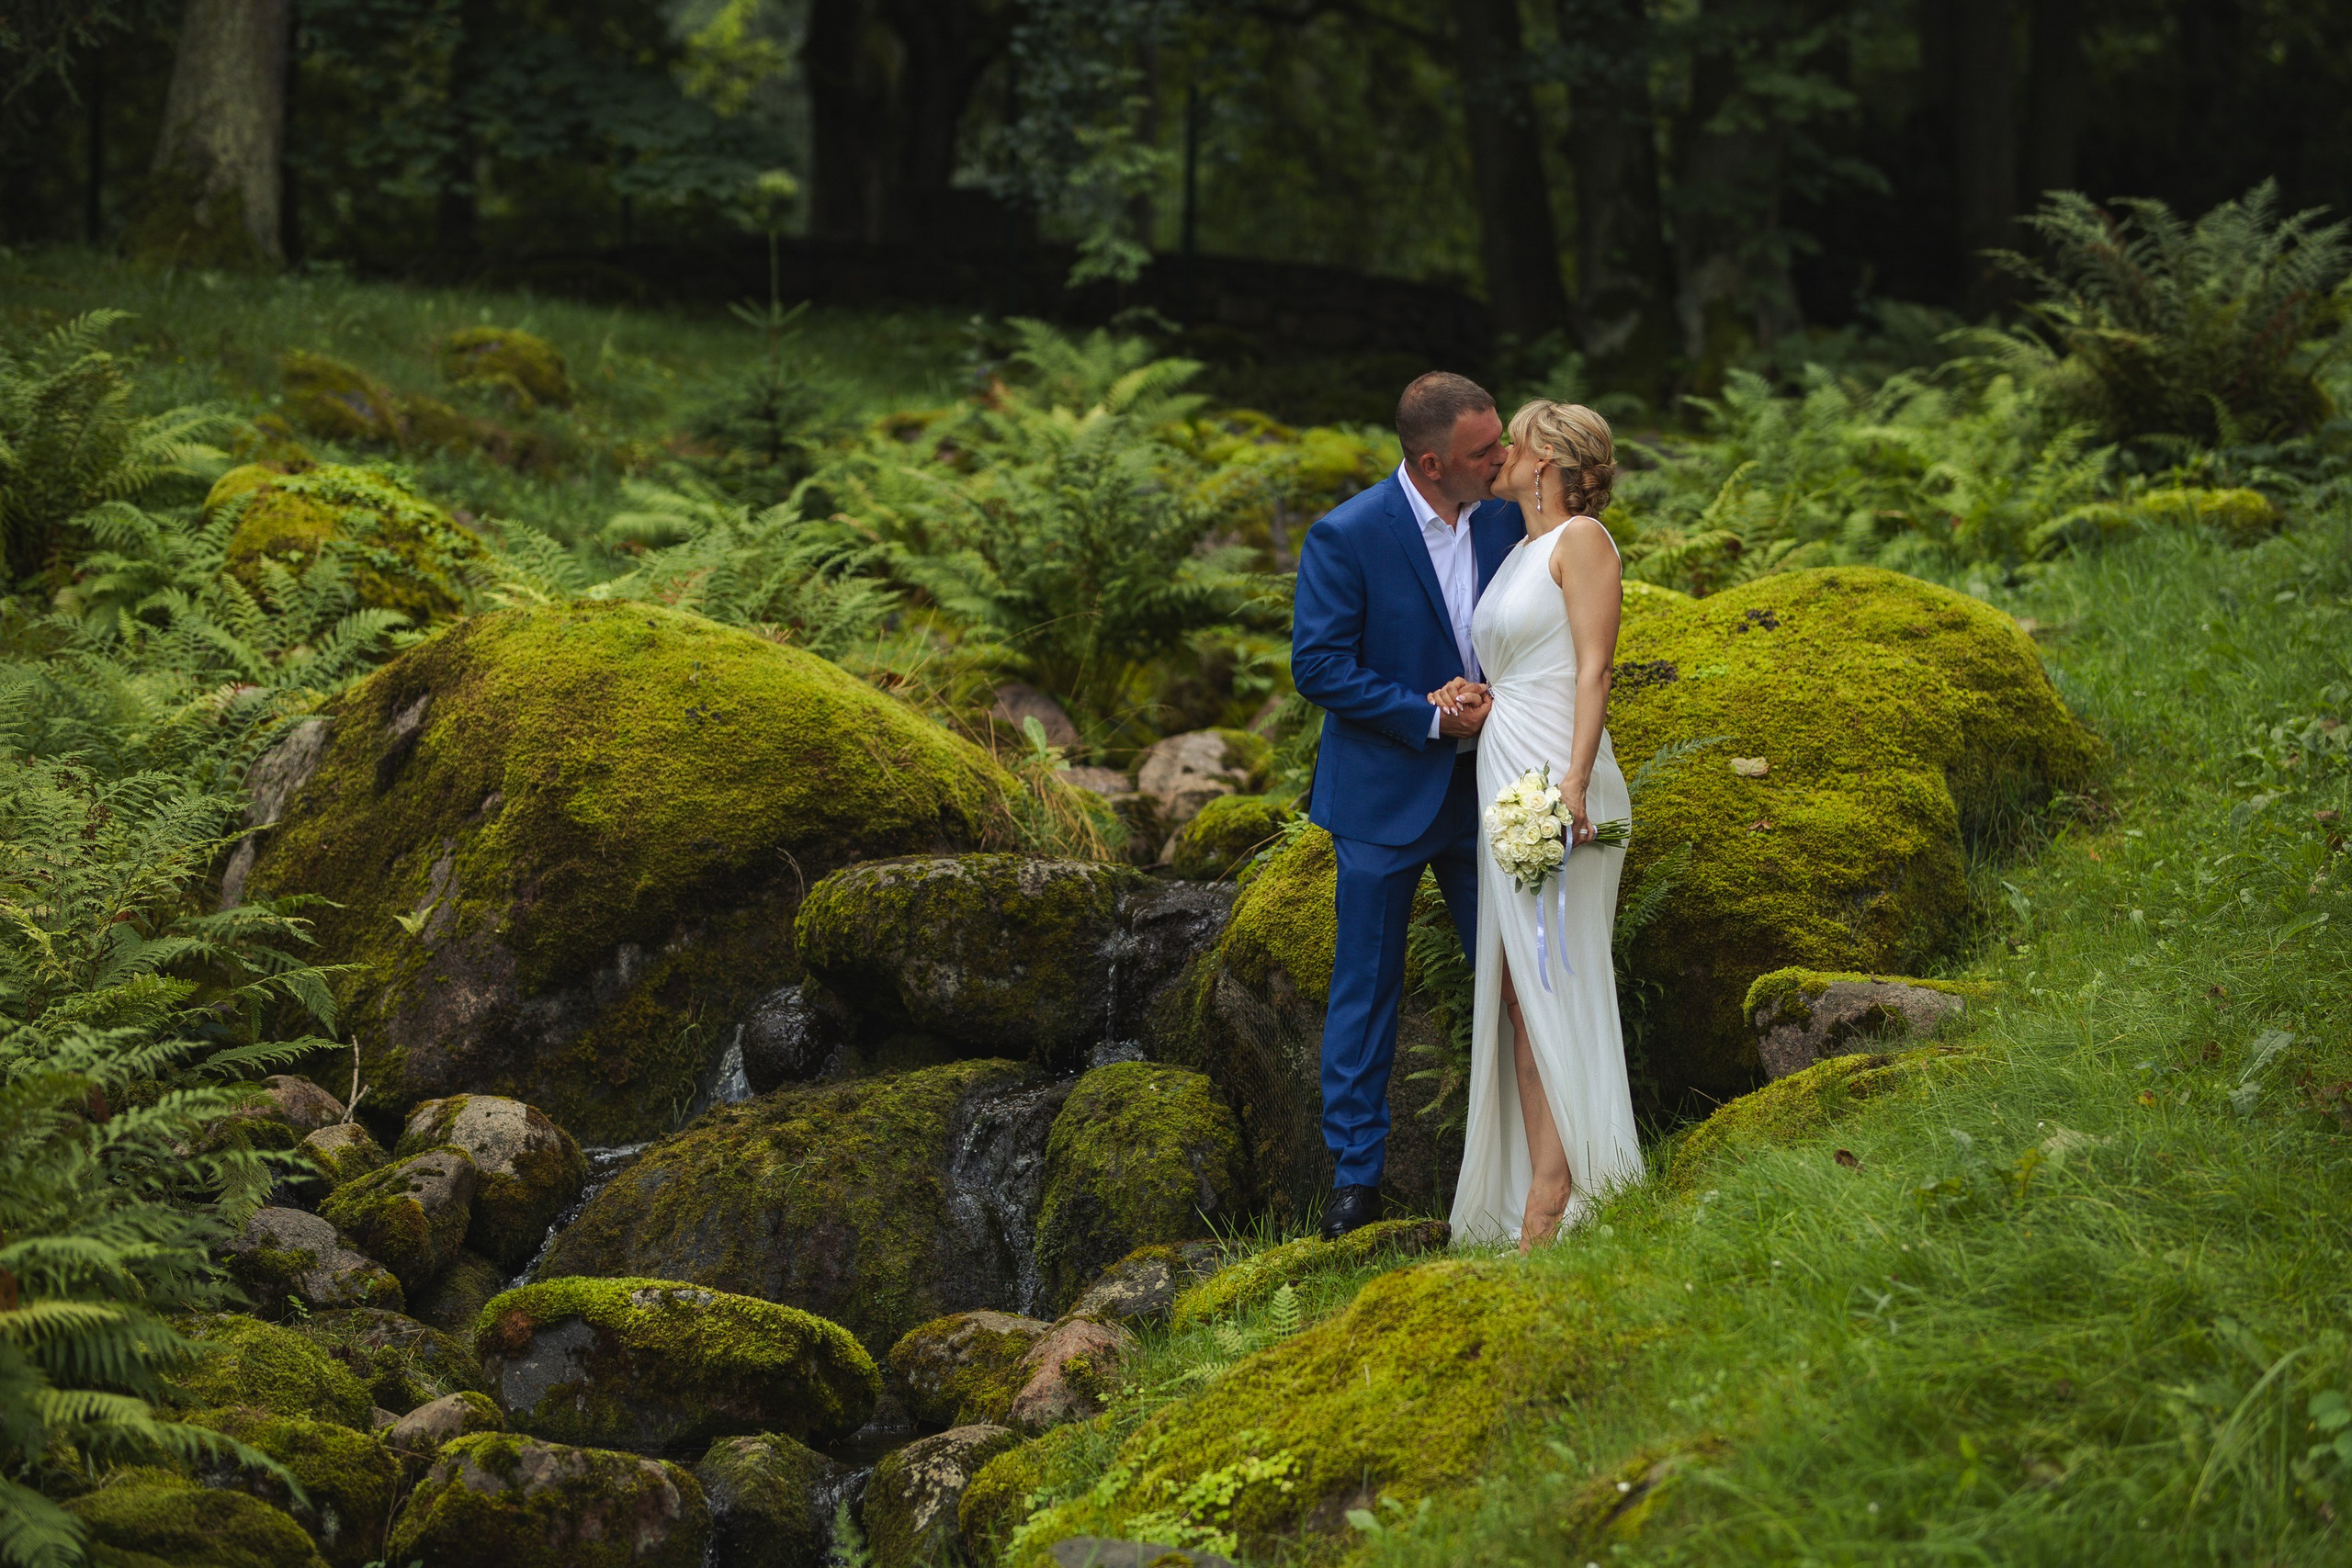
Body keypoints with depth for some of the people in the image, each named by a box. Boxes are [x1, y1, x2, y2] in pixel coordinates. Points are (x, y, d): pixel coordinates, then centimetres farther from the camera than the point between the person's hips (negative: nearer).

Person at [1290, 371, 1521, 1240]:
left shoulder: (1503, 518, -1)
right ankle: (1355, 1175, 13)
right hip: (1384, 795, -5)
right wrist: (1431, 716, -19)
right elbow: (1318, 668, -16)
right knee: (1366, 989, 4)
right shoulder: (1346, 536, -16)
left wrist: (1495, 698, -9)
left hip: (1483, 790, 5)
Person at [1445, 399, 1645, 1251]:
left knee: (1553, 990, -10)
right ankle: (1536, 1201, 2)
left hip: (1553, 781, -9)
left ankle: (1554, 1208, -11)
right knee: (1517, 996, 3)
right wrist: (1478, 701, 5)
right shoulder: (1520, 551, 21)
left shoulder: (1581, 539, -4)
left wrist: (1574, 783, -23)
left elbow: (1594, 670, -12)